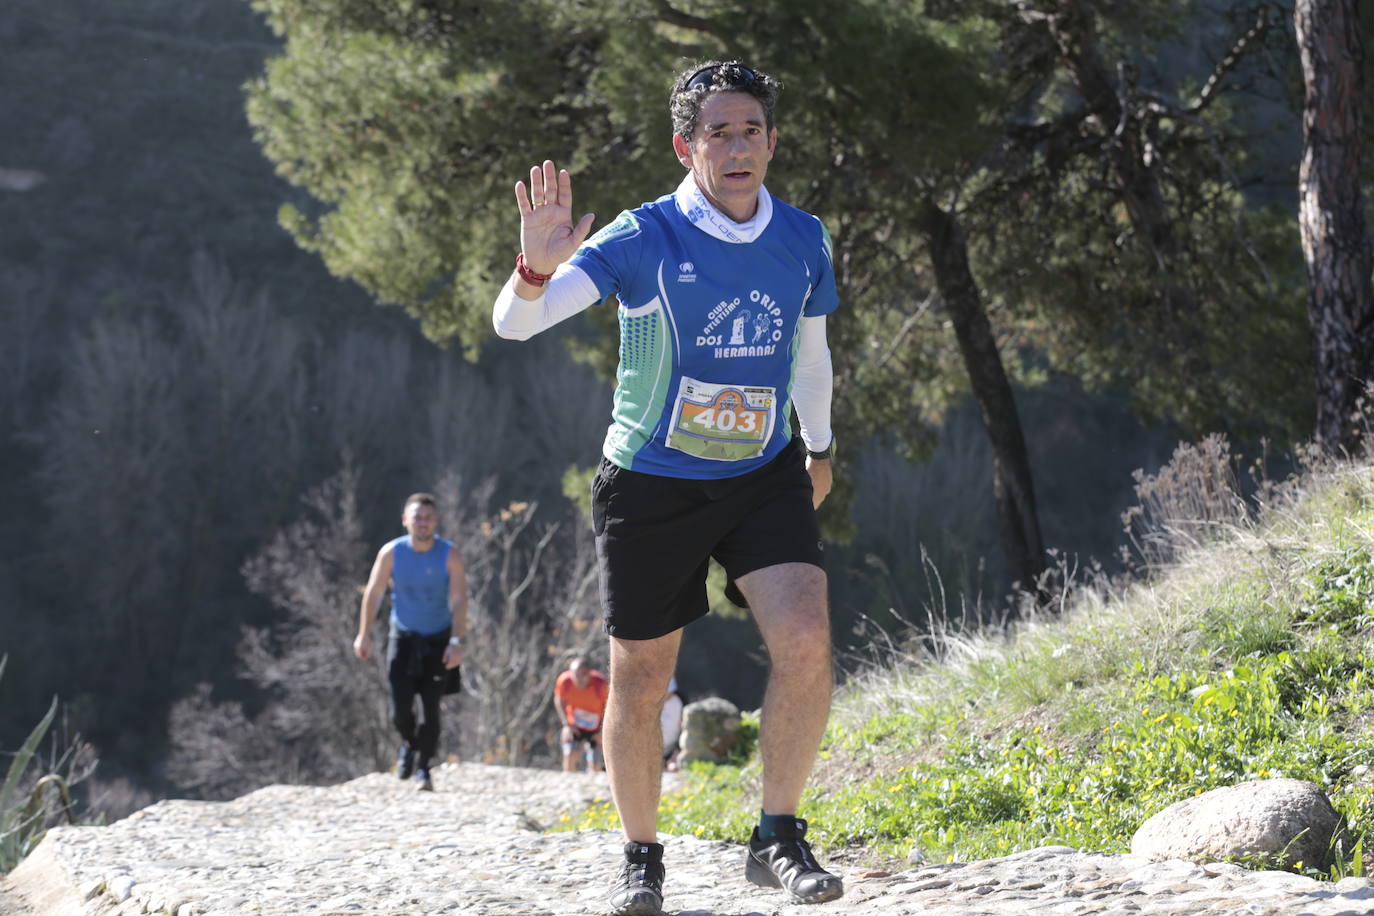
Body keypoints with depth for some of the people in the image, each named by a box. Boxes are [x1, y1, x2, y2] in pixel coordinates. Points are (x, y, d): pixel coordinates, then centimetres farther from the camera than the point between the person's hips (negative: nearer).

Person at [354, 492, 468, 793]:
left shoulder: (449, 555, -13)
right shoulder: (391, 553, -10)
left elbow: (459, 600, -16)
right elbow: (373, 593, -1)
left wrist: (456, 641, -25)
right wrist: (364, 634, -3)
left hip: (438, 640, -1)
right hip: (402, 636, 1)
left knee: (430, 707, -7)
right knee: (400, 709, -6)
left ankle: (423, 767, 6)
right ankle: (408, 743, 26)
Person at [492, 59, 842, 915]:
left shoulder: (804, 241, -3)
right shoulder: (643, 240, -17)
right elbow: (514, 322, -27)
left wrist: (819, 447, 29)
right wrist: (538, 269, -48)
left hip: (766, 476, 2)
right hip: (652, 485, -2)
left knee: (806, 644, -19)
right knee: (641, 683, 6)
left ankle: (778, 841, -3)